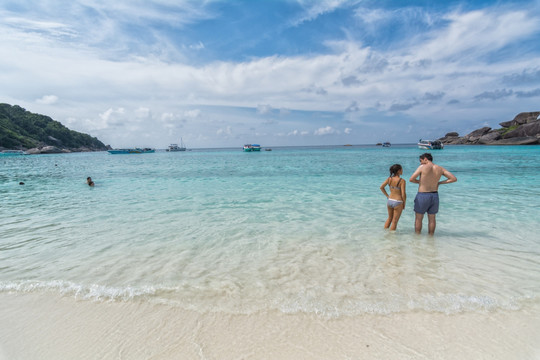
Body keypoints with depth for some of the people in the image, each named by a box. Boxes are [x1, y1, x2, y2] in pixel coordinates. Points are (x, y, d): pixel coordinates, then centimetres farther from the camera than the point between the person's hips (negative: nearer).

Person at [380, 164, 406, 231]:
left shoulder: (389, 179, -2)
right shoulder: (402, 181, -17)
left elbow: (381, 187, 5)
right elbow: (403, 194, -17)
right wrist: (404, 204, -3)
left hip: (389, 201, 5)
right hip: (398, 202, -5)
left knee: (389, 218, 26)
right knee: (395, 221, 10)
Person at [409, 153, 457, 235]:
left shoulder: (422, 167, -11)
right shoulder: (440, 169, 2)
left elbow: (411, 179, -13)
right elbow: (454, 178, 1)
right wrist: (439, 183, 6)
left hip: (422, 195, -4)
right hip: (435, 195, 5)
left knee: (418, 218, 10)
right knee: (432, 218, 17)